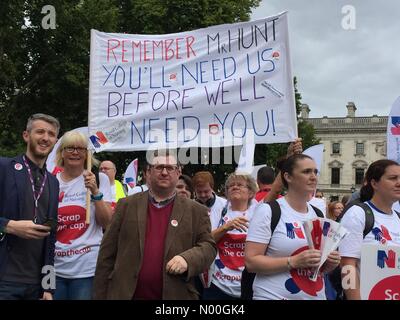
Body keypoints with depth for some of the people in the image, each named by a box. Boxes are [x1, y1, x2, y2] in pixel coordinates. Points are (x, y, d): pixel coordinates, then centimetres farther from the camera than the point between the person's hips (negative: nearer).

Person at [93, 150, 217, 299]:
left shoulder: (196, 211, 3)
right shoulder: (127, 205, 5)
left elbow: (208, 247, 1)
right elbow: (107, 254, 4)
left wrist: (187, 259, -19)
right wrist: (100, 295, 1)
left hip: (175, 295, 0)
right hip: (126, 294, 1)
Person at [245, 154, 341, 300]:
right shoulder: (268, 211, -12)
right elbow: (251, 261, -18)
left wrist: (330, 263, -5)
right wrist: (293, 261, -26)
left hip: (317, 296, 6)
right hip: (274, 296, -6)